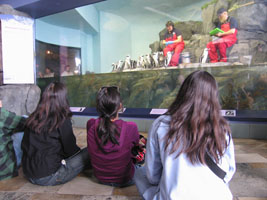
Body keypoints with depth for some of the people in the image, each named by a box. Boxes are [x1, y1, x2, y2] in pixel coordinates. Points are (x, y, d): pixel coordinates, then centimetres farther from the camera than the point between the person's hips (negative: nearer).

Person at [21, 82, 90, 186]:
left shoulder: (32, 118, 1)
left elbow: (24, 146, 12)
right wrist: (80, 151, 16)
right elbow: (70, 149, -8)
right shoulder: (62, 120, -17)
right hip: (49, 178, -6)